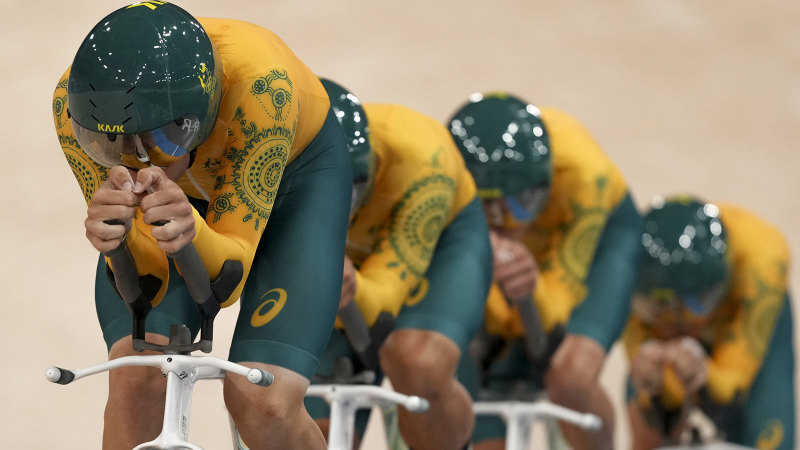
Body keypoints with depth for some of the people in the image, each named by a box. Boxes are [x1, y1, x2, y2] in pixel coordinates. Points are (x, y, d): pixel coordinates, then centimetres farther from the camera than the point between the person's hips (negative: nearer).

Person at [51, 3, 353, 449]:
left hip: (294, 170, -2)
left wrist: (191, 231, -60)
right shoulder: (74, 100, -34)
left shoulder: (258, 82, -42)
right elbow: (143, 281, -32)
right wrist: (115, 234, -55)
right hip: (186, 186, 2)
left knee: (264, 404, -20)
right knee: (137, 378, -22)